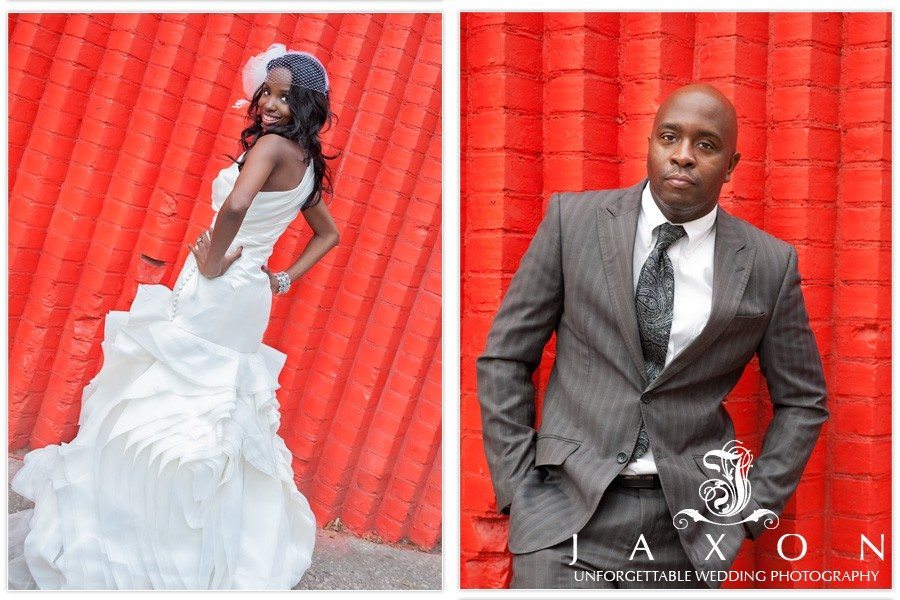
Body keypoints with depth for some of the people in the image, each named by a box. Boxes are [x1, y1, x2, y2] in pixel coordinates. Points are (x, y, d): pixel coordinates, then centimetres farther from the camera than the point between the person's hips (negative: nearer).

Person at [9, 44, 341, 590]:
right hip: (249, 299, 9)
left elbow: (235, 205, -37)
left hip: (216, 294, -9)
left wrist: (212, 261, -22)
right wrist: (283, 280, 16)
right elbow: (329, 235, 23)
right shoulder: (307, 162, 9)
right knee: (223, 409, 16)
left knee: (161, 396, 2)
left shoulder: (272, 144, -17)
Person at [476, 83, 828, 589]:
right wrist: (518, 485, -2)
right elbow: (504, 358, 3)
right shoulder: (574, 220, -1)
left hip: (687, 524, 1)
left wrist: (756, 506, 3)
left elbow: (802, 401, 12)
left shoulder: (770, 264, 1)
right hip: (569, 512, -1)